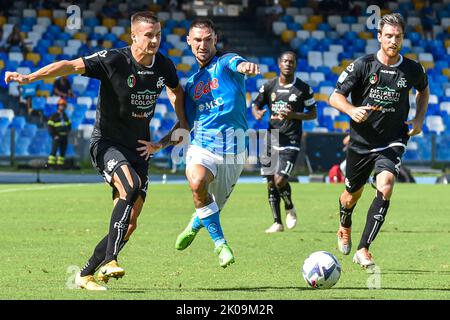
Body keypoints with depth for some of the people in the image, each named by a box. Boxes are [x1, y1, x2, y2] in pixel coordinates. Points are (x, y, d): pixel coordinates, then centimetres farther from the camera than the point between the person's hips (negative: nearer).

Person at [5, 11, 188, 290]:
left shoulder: (164, 66, -1)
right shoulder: (113, 60, -16)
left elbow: (177, 92, 22)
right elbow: (71, 66, -25)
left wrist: (183, 127, 13)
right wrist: (29, 78, -37)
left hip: (139, 149, 5)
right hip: (107, 143, -5)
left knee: (131, 222, -2)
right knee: (130, 185, -34)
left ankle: (87, 274, 13)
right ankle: (108, 262, -31)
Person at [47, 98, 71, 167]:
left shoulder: (65, 116, 17)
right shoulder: (53, 116, -5)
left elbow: (69, 125, 26)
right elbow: (50, 127, -8)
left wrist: (68, 132, 8)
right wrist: (54, 136, -14)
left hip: (65, 137, 7)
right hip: (57, 137, -7)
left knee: (63, 151, 6)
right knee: (54, 150, -16)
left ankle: (60, 164, 11)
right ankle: (50, 164, -20)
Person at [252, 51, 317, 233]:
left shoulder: (303, 88, -2)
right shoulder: (269, 86, 6)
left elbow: (313, 114, 3)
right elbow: (255, 105, 15)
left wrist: (293, 115, -14)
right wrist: (257, 114, -10)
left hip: (291, 142, -4)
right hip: (270, 139, 4)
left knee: (280, 180, -16)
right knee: (271, 183, 4)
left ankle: (290, 209, 14)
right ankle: (277, 223, 15)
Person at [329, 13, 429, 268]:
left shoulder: (413, 70, -3)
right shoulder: (363, 65, -10)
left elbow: (424, 89, 21)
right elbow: (335, 96, -7)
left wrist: (420, 118, 6)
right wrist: (352, 111, -28)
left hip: (392, 142, 0)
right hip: (361, 141, 0)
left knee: (385, 187, -24)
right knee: (352, 194, 15)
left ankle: (363, 250, -18)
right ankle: (345, 228, 52)